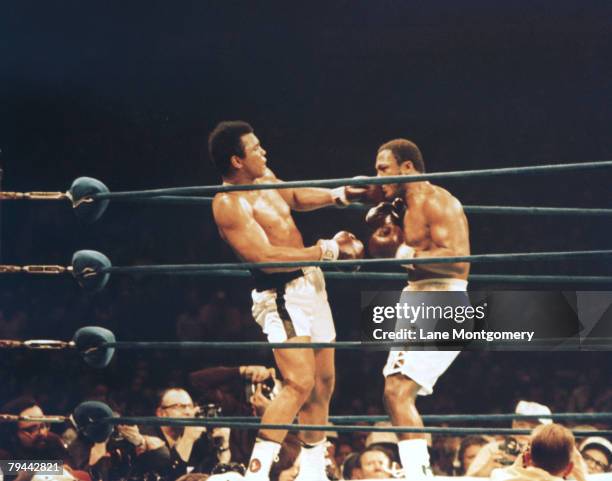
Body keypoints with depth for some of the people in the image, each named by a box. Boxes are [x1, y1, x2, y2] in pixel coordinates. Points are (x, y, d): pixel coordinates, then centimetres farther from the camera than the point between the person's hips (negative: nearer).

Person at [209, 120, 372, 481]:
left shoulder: (264, 178, 8)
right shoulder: (230, 204, -20)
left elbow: (295, 197, 30)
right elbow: (267, 257, -26)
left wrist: (341, 195, 19)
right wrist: (327, 250, -20)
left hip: (310, 283, 10)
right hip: (281, 295, -10)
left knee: (323, 383, 14)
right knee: (300, 383, -22)